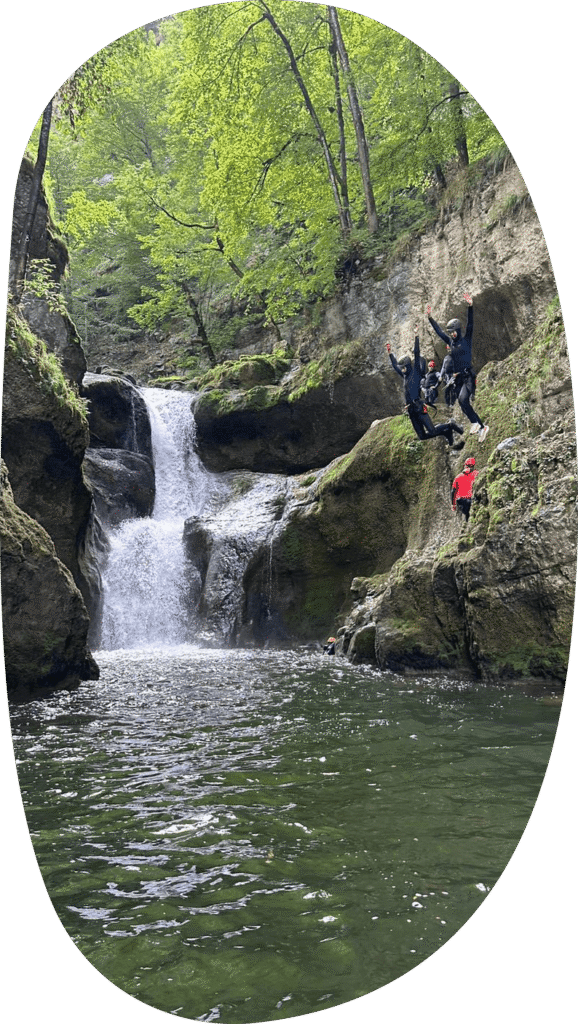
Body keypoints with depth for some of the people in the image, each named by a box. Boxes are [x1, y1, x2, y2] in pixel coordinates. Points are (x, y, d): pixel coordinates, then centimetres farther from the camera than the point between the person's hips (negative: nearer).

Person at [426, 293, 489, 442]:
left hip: (468, 377, -6)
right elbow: (439, 331, 21)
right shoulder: (450, 342, 14)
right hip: (458, 379, 7)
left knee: (463, 399, -27)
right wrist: (430, 318, 21)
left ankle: (475, 423, -13)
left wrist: (470, 307, -20)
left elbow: (470, 325, -10)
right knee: (464, 407, 2)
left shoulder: (466, 339, 2)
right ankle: (482, 428, 10)